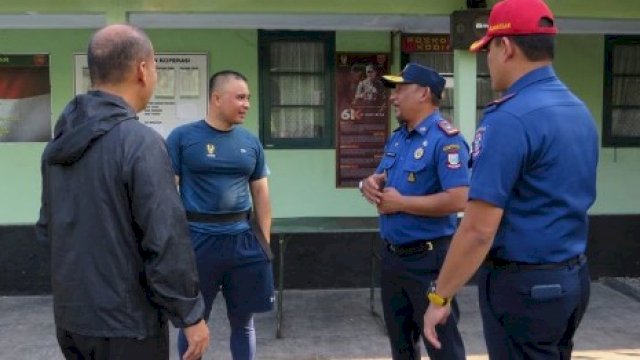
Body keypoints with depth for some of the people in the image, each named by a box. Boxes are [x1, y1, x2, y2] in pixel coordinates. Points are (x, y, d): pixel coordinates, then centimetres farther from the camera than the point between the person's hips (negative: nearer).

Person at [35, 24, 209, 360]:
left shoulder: (58, 143, 4)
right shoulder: (141, 142, -20)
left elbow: (46, 227, 12)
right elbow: (166, 241, -22)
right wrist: (191, 314, -12)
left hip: (70, 316, 7)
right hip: (125, 322, -7)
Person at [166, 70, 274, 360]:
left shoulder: (251, 142, 8)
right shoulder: (182, 137, -4)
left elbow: (260, 192, 12)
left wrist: (265, 240, 7)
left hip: (243, 240, 4)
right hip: (197, 239, -3)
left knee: (243, 320, 14)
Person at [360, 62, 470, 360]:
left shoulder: (445, 138, -17)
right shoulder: (397, 137, 11)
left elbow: (457, 200, -26)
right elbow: (380, 183, 20)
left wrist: (400, 203, -19)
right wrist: (369, 184, -5)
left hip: (428, 258, -9)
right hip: (392, 255, 9)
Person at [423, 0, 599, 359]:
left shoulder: (510, 118, -21)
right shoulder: (580, 112, 6)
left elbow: (479, 229, -24)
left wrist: (440, 297, -15)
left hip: (523, 284, -8)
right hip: (573, 276, 8)